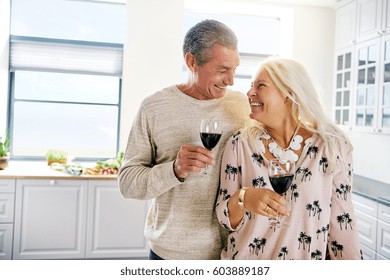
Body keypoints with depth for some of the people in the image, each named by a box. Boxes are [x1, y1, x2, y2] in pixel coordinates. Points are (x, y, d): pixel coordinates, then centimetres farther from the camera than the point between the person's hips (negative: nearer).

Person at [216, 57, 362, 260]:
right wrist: (243, 199, -26)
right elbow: (225, 219, -7)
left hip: (307, 258, 1)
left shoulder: (333, 147, -11)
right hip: (244, 258, 0)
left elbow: (341, 221, -4)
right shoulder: (239, 144, -11)